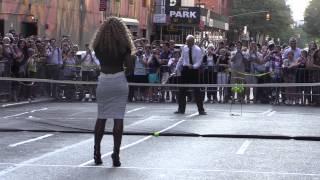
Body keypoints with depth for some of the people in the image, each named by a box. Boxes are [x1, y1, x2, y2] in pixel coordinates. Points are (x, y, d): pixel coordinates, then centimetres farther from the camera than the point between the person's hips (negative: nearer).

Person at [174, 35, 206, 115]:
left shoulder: (197, 50, -11)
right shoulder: (184, 48, 5)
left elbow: (199, 62, -15)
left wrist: (193, 66, -34)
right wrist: (177, 69, 17)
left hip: (194, 70, -5)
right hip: (185, 69, 5)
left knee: (196, 90, -5)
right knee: (182, 90, 7)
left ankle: (201, 110, 2)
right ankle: (181, 109, 18)